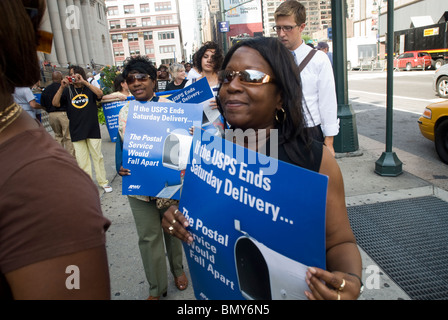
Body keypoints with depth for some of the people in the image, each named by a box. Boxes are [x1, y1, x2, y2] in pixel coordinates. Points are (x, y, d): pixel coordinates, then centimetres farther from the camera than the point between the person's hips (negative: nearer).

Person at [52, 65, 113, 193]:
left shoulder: (89, 89, 5)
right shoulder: (67, 91, 6)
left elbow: (100, 94, -16)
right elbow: (55, 103, -6)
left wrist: (84, 82, -22)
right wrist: (62, 87, -18)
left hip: (93, 129, -1)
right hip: (77, 131, 1)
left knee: (98, 156, 5)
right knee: (82, 160, 6)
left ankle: (103, 182, 16)